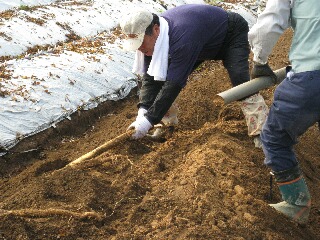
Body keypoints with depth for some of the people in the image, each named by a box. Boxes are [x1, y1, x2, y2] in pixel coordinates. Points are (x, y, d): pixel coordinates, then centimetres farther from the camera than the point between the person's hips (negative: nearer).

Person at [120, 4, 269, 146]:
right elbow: (150, 78, -20)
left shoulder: (182, 39, -47)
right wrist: (143, 111, -35)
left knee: (240, 81, -29)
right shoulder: (151, 37, -22)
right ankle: (168, 125, 8)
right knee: (162, 76, -4)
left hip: (232, 34, -7)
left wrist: (148, 120, -45)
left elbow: (174, 84, -46)